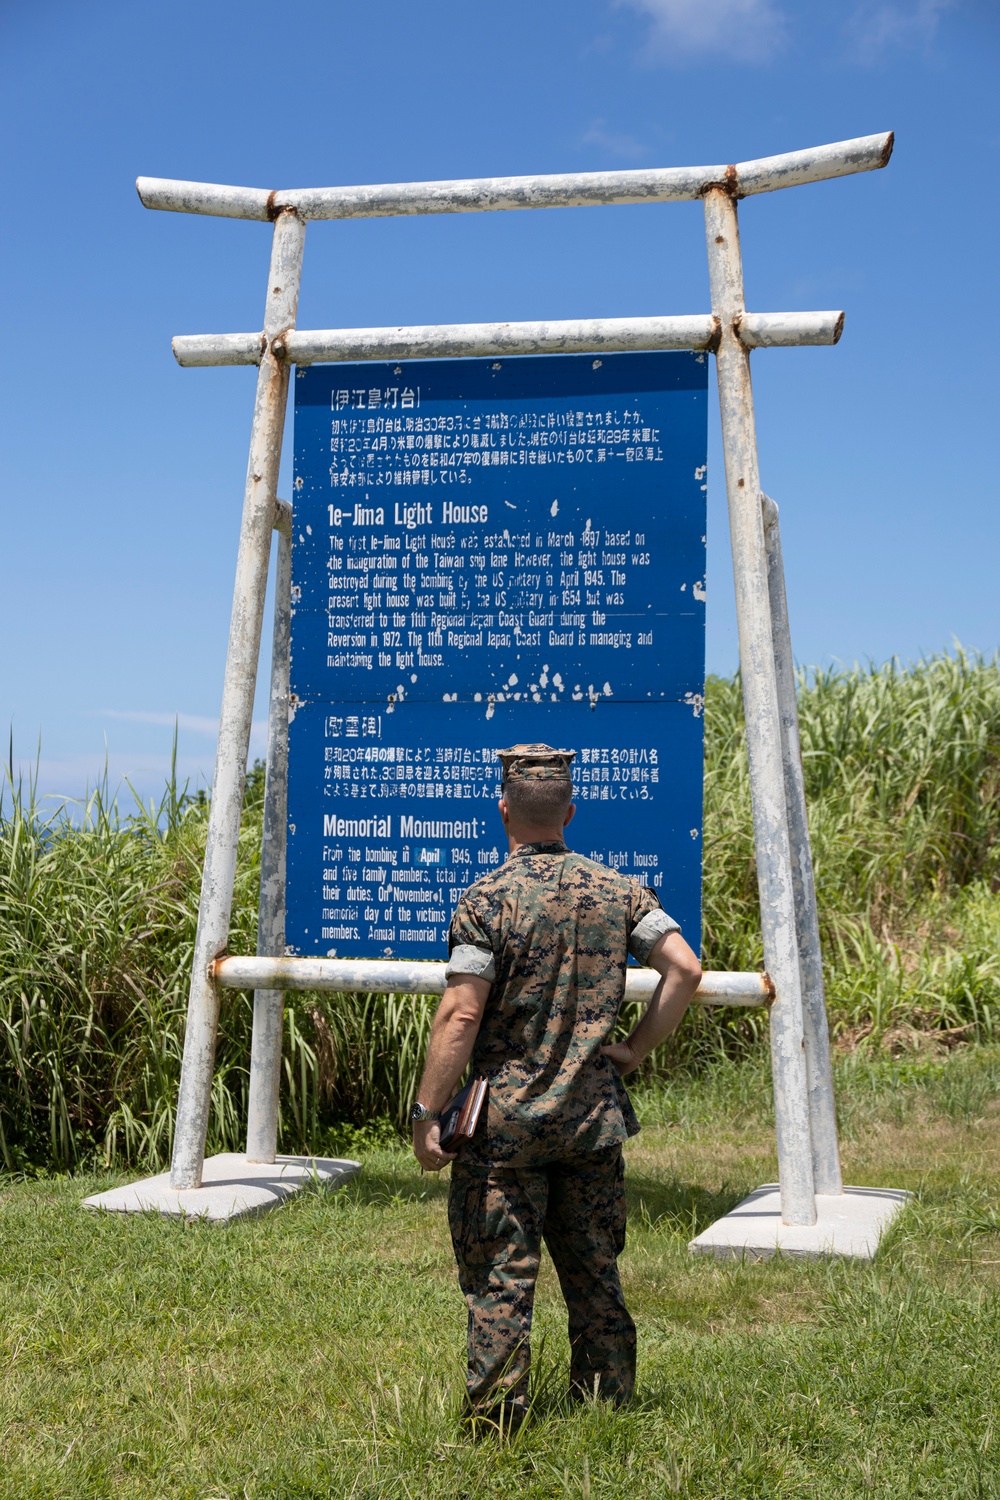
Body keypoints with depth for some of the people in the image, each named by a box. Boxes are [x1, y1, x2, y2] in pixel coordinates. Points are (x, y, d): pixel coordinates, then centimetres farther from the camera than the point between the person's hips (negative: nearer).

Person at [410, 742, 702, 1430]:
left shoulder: (488, 900, -11)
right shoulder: (618, 891, 3)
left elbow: (460, 1018, -16)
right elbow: (685, 969, -4)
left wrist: (427, 1113, -10)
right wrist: (636, 1050, 3)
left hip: (505, 1120, -4)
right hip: (594, 1115, 4)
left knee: (501, 1273, 5)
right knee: (595, 1270, 16)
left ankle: (498, 1416, 11)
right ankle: (607, 1405, 25)